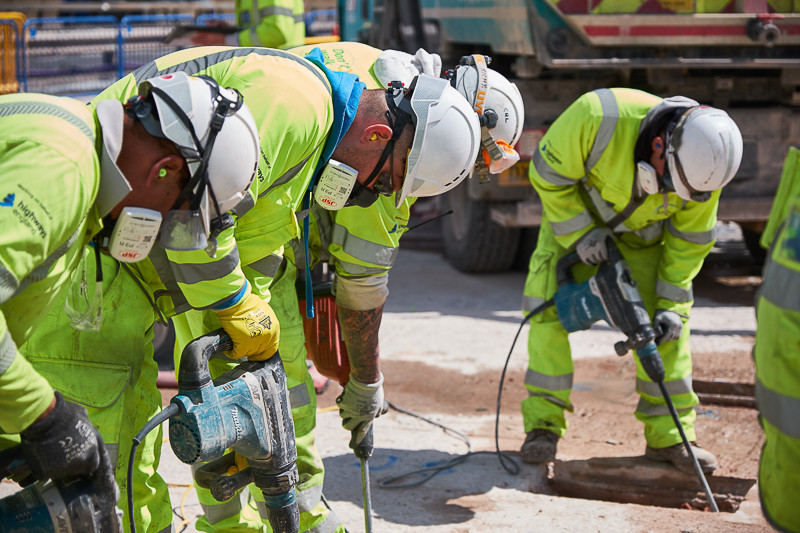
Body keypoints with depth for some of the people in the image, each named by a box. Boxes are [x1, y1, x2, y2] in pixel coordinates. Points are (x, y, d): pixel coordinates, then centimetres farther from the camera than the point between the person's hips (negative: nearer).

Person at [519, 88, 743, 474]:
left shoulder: (701, 163, -29)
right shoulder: (598, 118, -41)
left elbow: (690, 239, -13)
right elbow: (548, 174, -24)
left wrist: (672, 304, -15)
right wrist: (579, 235, -27)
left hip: (643, 233, 2)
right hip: (574, 214, -2)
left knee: (666, 322, -6)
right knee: (547, 307, -14)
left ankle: (668, 435, 3)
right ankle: (543, 427, -5)